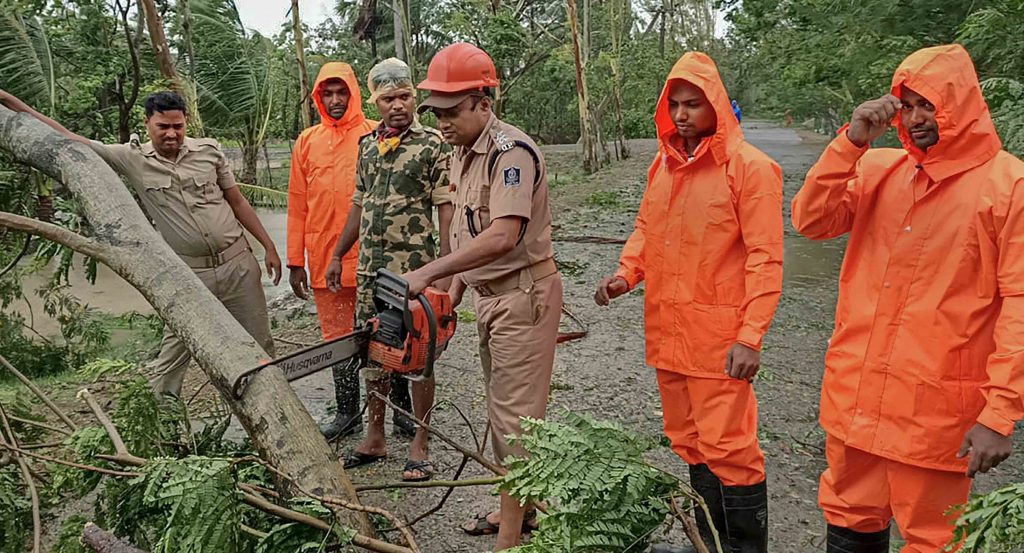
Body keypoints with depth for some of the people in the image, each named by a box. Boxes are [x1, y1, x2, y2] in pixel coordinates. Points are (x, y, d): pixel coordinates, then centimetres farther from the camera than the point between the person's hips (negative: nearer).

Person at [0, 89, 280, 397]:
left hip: (238, 264, 1)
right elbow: (66, 138, 0)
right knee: (172, 357, 6)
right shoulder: (132, 158, -3)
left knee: (260, 344, 12)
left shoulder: (208, 150, -2)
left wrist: (269, 246, 4)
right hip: (189, 276, -1)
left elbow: (237, 202, 5)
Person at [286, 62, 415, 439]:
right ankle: (347, 412, 25)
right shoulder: (307, 142, 9)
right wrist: (296, 262, 8)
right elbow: (297, 206, 10)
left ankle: (403, 409, 18)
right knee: (337, 338, 12)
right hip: (324, 262, 4)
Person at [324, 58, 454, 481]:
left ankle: (420, 445, 14)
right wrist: (338, 256, 19)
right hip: (369, 268, 6)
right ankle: (375, 439, 27)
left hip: (413, 270, -6)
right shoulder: (367, 145, 13)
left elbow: (446, 210, -9)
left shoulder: (433, 145, -5)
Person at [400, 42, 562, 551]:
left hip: (524, 294, -10)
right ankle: (518, 508, 35)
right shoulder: (461, 152, 10)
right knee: (502, 407, 18)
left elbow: (502, 237, -32)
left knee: (515, 417, -3)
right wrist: (454, 288, 10)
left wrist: (427, 273, -32)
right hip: (490, 294, 10)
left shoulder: (511, 152, -20)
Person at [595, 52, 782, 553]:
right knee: (689, 442, 16)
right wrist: (626, 272, 0)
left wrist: (751, 336, -19)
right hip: (667, 331, 7)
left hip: (719, 336, -7)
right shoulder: (663, 163, 11)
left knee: (728, 447, -2)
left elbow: (765, 258, -13)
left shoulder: (749, 167, -9)